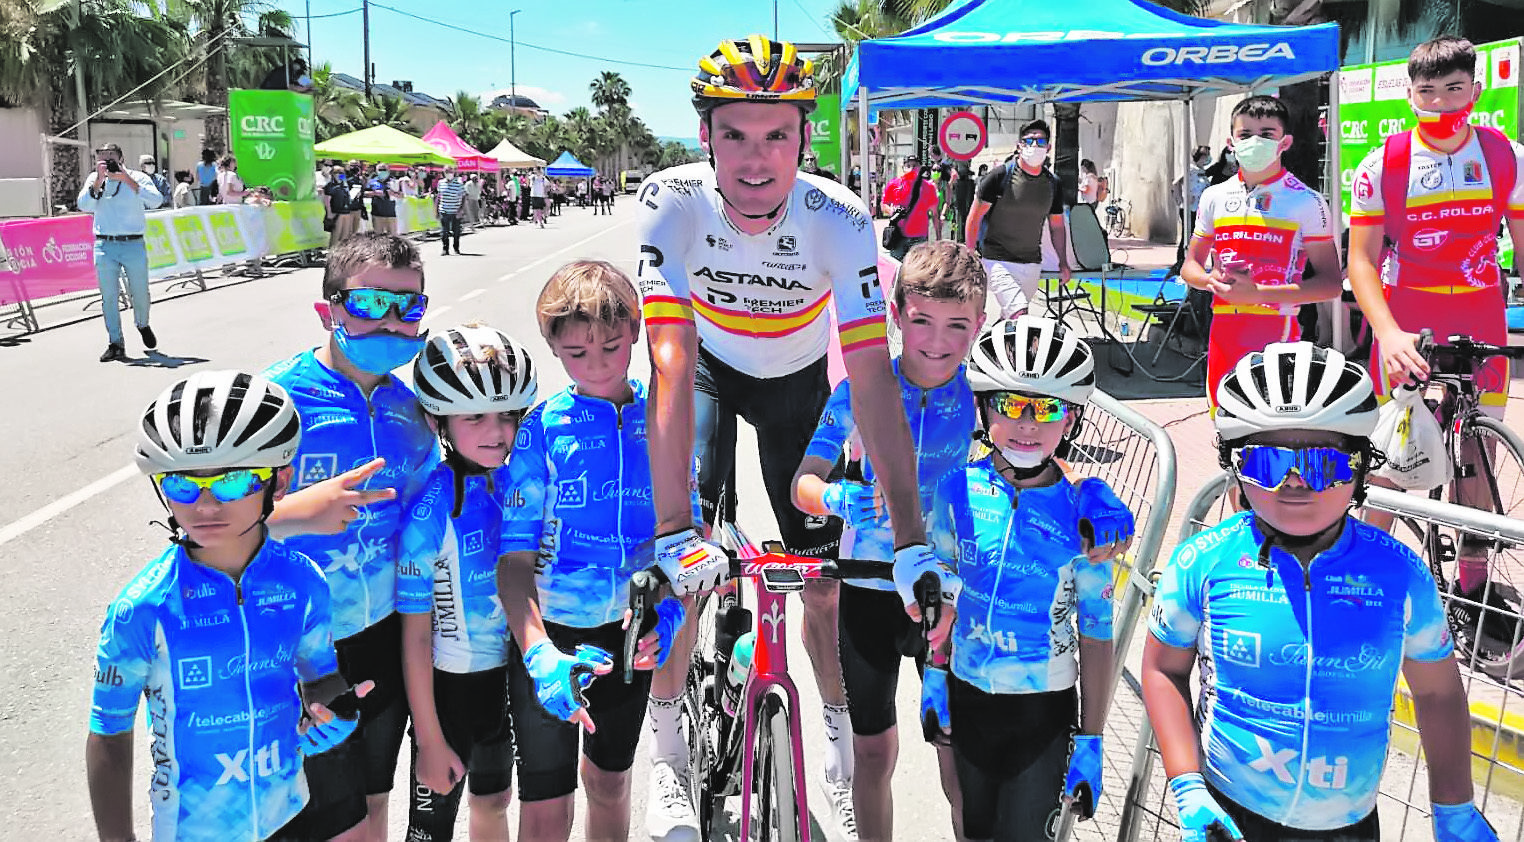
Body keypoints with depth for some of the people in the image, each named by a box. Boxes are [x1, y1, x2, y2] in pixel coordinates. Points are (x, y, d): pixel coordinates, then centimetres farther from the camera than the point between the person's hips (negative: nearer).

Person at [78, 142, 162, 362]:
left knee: (140, 293, 5)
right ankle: (115, 344, 5)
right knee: (109, 297, -1)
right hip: (105, 246, 2)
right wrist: (99, 179, -11)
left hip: (134, 245, -1)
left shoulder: (137, 177, 3)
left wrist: (126, 179, -16)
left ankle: (143, 325, 36)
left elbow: (156, 201, -15)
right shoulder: (94, 179, 9)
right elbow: (83, 205, -4)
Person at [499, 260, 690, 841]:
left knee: (610, 782, 21)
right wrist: (538, 654, -31)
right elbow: (515, 554, -17)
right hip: (547, 632, -2)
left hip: (630, 631, 3)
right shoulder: (542, 428, -13)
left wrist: (669, 608, -20)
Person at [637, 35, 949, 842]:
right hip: (706, 364, 0)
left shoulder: (840, 220, -31)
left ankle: (839, 743, 28)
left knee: (824, 575, 2)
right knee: (685, 560, -18)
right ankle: (666, 751, 6)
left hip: (798, 377, 1)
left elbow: (873, 376, -34)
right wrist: (674, 531, -45)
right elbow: (671, 362, -38)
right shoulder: (671, 203, -31)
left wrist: (910, 538, -40)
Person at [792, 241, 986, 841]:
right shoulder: (859, 391, -7)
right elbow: (803, 483, -7)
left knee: (959, 758, 6)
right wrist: (837, 496, -28)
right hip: (869, 589, 1)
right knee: (872, 749, 12)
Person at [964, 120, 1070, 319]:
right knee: (1019, 315, -22)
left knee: (1009, 315, 7)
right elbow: (974, 217, -4)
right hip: (998, 261, -5)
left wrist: (1063, 262, 11)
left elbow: (1057, 226, 18)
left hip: (1032, 264, 5)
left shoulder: (1052, 183, 9)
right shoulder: (1001, 175, -6)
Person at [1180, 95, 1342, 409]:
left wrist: (1257, 293, -18)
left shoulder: (1307, 202, -2)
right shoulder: (1215, 197, 11)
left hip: (1278, 336, -4)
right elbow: (1189, 266, 18)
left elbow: (1331, 283, -6)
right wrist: (1212, 281, -7)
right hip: (1224, 333, 4)